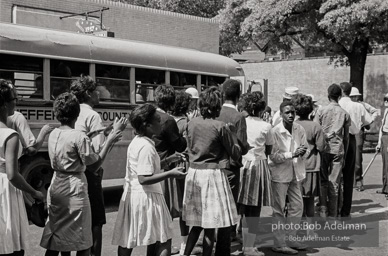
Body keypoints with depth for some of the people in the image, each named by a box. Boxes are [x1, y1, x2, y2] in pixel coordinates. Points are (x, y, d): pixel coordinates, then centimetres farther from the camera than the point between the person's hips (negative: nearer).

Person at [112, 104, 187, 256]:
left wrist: (169, 160, 19)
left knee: (127, 241, 13)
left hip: (132, 195, 10)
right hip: (146, 196, -10)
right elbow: (144, 179, -22)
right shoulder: (146, 147, -19)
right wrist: (170, 174, -21)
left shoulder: (136, 142, 11)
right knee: (164, 239, -1)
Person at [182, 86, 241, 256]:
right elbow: (236, 154, -4)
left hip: (193, 172, 6)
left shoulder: (192, 123, 3)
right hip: (213, 174, -6)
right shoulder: (220, 127, -12)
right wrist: (231, 133, 7)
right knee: (210, 226, 3)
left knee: (197, 224, 17)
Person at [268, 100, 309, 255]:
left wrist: (304, 152, -16)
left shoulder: (300, 129, 0)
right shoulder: (275, 132, -15)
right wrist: (292, 154, -24)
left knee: (297, 207, 12)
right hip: (280, 174, -6)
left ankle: (291, 239, 27)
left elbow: (307, 150, 7)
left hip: (295, 173, 6)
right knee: (279, 210, 1)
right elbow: (273, 157, -17)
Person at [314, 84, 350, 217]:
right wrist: (344, 154, 15)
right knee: (334, 183, 5)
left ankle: (323, 210, -2)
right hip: (338, 149, 2)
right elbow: (346, 137, 8)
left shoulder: (321, 110, -1)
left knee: (323, 181, 7)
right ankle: (333, 214, 8)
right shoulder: (345, 114, 6)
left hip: (324, 148, -1)